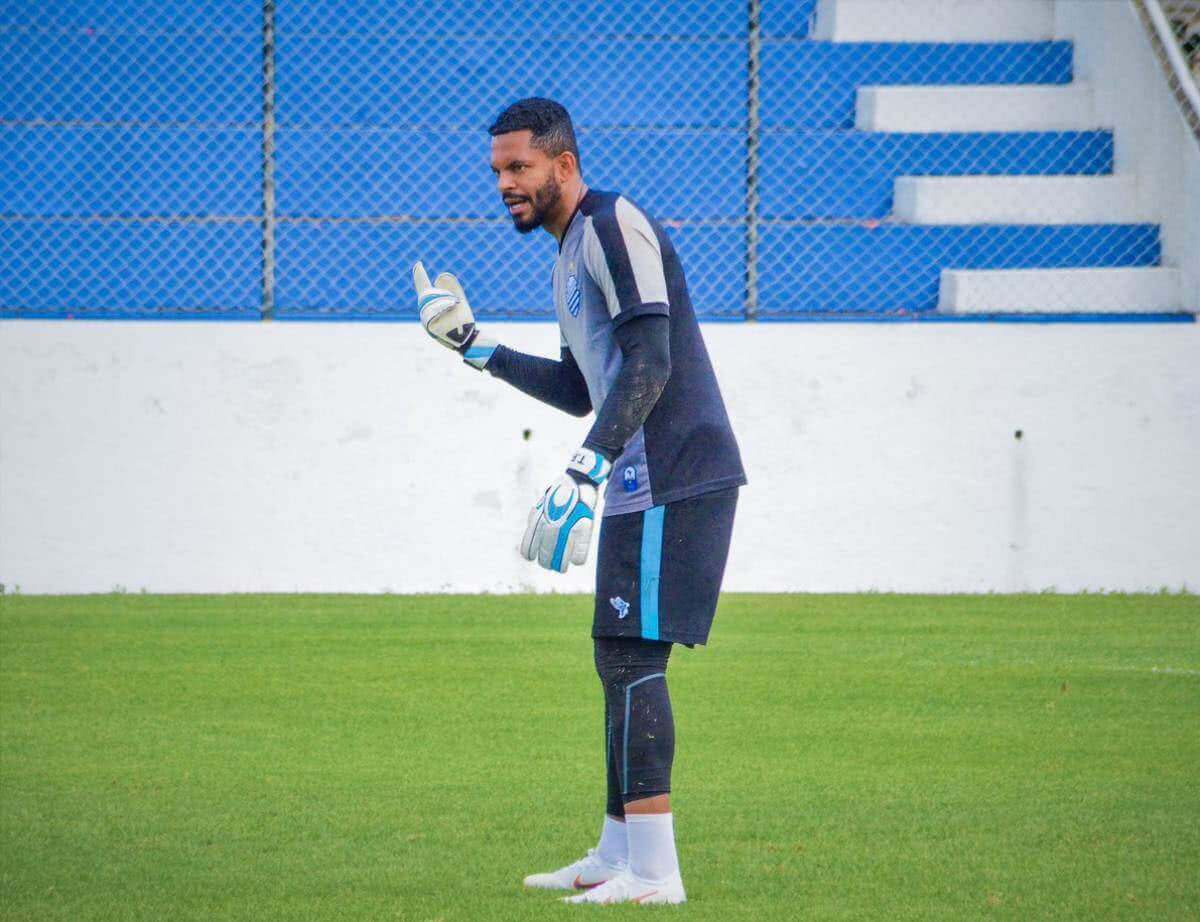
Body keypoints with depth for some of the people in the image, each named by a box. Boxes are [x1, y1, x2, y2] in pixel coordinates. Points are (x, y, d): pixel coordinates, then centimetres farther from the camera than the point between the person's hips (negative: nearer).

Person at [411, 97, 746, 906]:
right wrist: (476, 347, 29)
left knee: (632, 659, -13)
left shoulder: (615, 226, -11)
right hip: (644, 482, 10)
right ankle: (619, 854, 22)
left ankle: (653, 869, -17)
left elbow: (649, 367, -21)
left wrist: (583, 473, -28)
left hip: (672, 477, -10)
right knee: (623, 662, 14)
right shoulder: (572, 254, 21)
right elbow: (582, 390, 31)